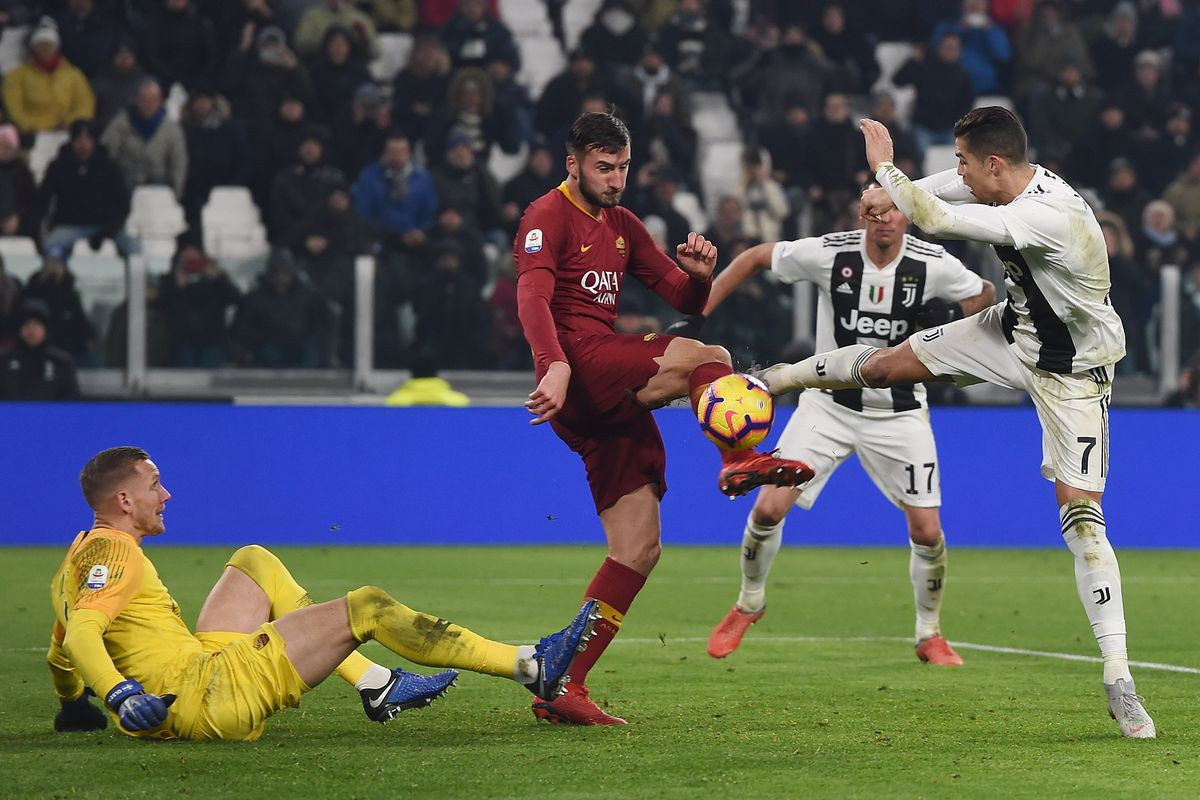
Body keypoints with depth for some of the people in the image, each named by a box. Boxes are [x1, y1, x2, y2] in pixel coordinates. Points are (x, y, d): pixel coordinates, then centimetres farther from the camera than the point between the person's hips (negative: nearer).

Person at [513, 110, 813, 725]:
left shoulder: (622, 225, 25)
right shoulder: (549, 216, 0)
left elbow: (684, 300, 25)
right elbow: (532, 298, -16)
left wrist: (699, 274, 1)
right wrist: (554, 366, -34)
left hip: (614, 400, 8)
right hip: (578, 364, -8)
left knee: (638, 549, 1)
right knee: (705, 357, -27)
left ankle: (562, 687, 1)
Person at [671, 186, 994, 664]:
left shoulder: (933, 266, -13)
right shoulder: (829, 253, -15)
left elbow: (986, 294, 7)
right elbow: (755, 258, -1)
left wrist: (953, 313, -16)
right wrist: (696, 317, -7)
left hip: (899, 414, 0)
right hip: (829, 404, 0)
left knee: (927, 531, -7)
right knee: (768, 508, -9)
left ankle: (929, 634, 18)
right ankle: (749, 603, 20)